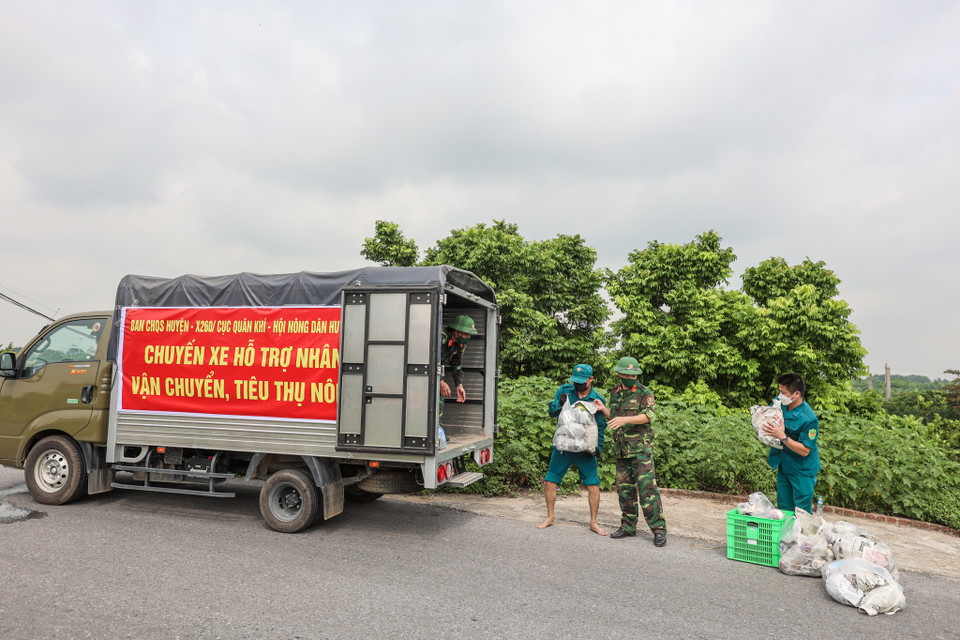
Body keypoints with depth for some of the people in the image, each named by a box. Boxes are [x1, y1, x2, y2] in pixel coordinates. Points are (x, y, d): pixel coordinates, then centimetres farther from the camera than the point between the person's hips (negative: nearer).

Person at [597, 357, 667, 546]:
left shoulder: (644, 393, -5)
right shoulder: (615, 393, 13)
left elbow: (649, 415, -19)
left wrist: (625, 419, -30)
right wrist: (603, 409, 3)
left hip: (641, 448, -6)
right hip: (621, 450, 6)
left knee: (647, 487, -10)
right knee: (624, 488, 10)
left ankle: (659, 529, -3)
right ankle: (628, 526, 21)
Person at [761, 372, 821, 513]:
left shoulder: (809, 419, -26)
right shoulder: (779, 403, -5)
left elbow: (804, 451, -24)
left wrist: (782, 436, -29)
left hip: (802, 472, -7)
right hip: (783, 467, 7)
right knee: (783, 508, 18)